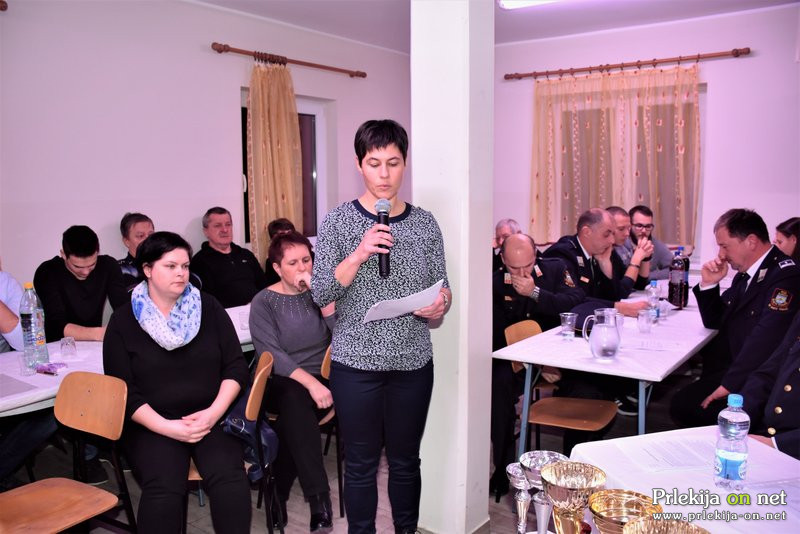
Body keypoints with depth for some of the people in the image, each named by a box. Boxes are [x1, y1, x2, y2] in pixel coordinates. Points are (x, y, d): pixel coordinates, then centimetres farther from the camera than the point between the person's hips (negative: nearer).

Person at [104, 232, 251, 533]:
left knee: (229, 477, -28)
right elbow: (123, 392, -1)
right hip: (153, 425, -1)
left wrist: (214, 412, -10)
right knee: (163, 488, -30)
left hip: (211, 418, 1)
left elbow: (236, 365, 5)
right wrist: (166, 427, -14)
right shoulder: (123, 321, 3)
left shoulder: (208, 307, 7)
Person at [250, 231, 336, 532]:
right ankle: (319, 497, -33)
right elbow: (271, 354, -12)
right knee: (295, 397, -35)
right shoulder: (264, 302, -1)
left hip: (320, 377, 2)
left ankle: (280, 495, -15)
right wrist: (311, 382, -24)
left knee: (295, 410, -31)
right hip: (281, 382, -1)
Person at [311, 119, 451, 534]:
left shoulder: (424, 223, 3)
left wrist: (440, 305, -13)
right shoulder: (339, 221, -4)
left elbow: (442, 287, 9)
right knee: (361, 464, 10)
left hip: (413, 361, 2)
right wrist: (359, 255, -23)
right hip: (356, 362, -2)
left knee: (405, 460, 15)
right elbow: (320, 294, -9)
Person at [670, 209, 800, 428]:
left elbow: (764, 342, -30)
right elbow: (714, 323, 18)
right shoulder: (745, 274, 10)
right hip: (731, 368, 10)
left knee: (702, 413, -19)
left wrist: (729, 384, -26)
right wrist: (709, 284, 2)